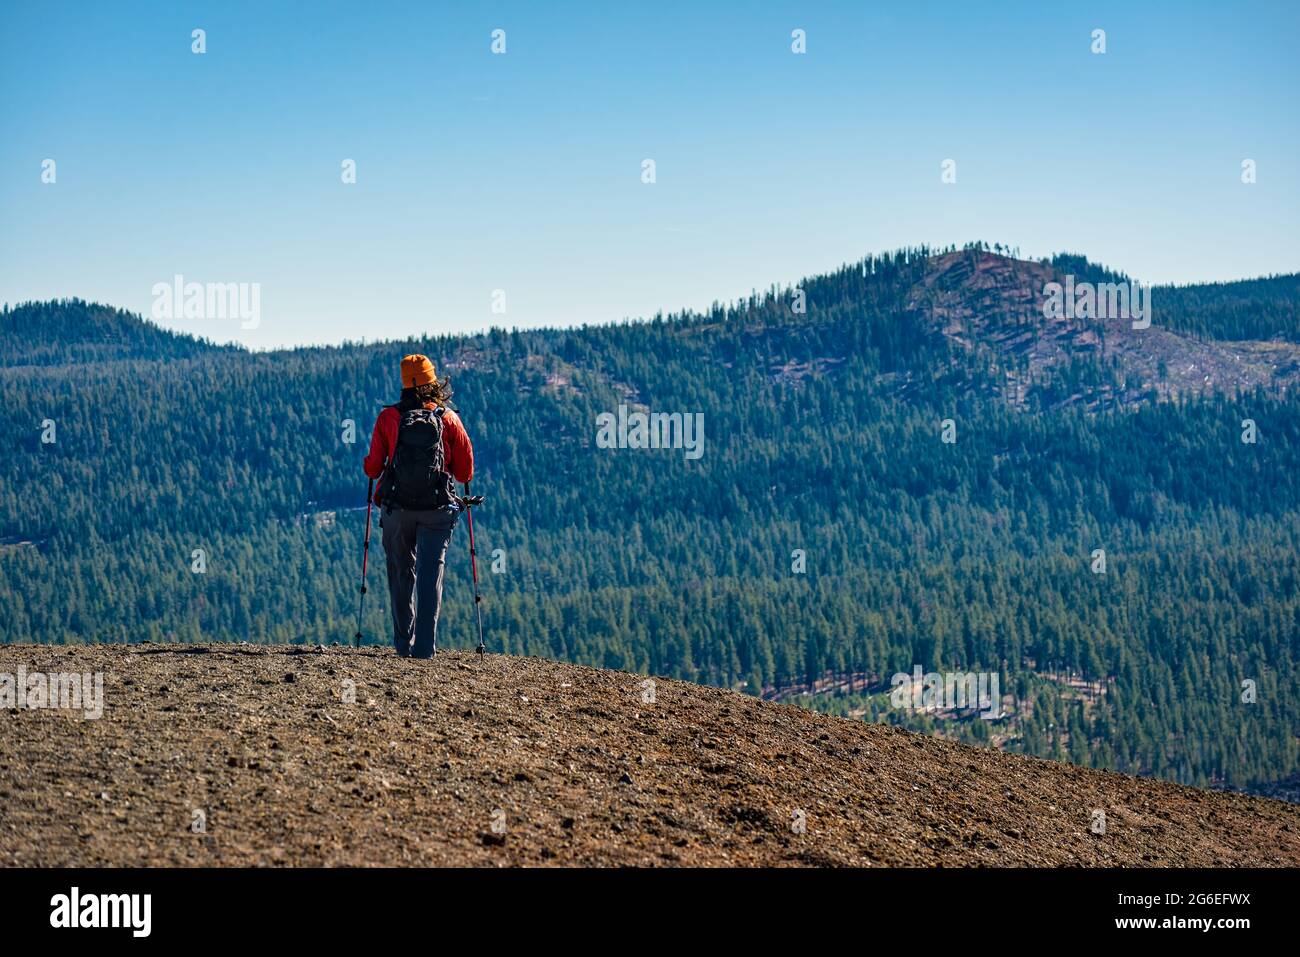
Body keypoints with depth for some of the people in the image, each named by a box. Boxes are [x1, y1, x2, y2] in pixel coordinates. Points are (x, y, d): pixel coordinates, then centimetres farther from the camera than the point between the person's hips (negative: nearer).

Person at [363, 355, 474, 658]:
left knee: (402, 576, 15)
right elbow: (466, 472, 1)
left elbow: (373, 468, 0)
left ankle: (404, 643, 19)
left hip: (396, 509, 1)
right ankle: (425, 646, -7)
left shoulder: (388, 417, -3)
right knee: (430, 576, 2)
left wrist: (374, 466, 23)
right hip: (437, 510, -1)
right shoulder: (448, 419, -2)